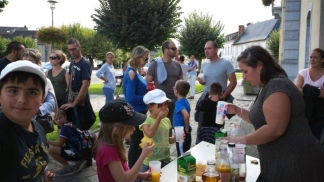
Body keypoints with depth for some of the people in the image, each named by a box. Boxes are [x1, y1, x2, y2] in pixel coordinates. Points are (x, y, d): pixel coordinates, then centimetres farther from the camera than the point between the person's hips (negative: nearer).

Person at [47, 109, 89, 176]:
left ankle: (68, 168, -1)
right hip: (79, 150, 10)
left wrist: (47, 141, 3)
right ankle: (79, 161, 16)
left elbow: (59, 144, -9)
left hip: (77, 152, -10)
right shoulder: (68, 124, 11)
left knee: (51, 150, -14)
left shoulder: (65, 127, -16)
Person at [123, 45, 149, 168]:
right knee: (135, 142, 4)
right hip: (135, 113, -10)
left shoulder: (135, 72, 7)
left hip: (139, 112, 10)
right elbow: (130, 98, -25)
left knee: (140, 141, 20)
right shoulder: (131, 73, -20)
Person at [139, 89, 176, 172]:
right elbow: (149, 134, -36)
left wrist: (175, 139, -5)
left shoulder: (167, 120, 3)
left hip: (166, 160, 5)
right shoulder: (146, 121, -14)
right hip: (150, 162, -5)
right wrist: (159, 117, -30)